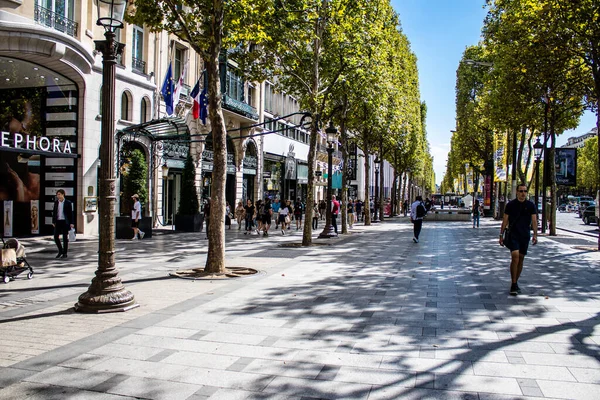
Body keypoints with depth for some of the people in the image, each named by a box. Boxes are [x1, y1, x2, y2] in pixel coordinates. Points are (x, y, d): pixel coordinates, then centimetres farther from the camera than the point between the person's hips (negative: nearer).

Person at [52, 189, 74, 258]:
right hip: (58, 221, 4)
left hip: (65, 222, -4)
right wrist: (53, 221, 8)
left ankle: (64, 253, 10)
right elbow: (54, 212, 12)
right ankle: (60, 250, 19)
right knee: (56, 237, 0)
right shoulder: (56, 202, 8)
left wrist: (71, 223, -8)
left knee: (65, 238, 1)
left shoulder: (68, 202, -4)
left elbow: (71, 213, -4)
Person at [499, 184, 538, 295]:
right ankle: (513, 285, -11)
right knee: (515, 257, -17)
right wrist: (501, 235, 1)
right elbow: (505, 220, 4)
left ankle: (515, 283, 23)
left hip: (525, 236, 3)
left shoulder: (531, 205, 4)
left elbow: (534, 220, 2)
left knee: (521, 259, 9)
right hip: (513, 235, -3)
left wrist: (535, 235, -8)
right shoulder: (510, 205, 0)